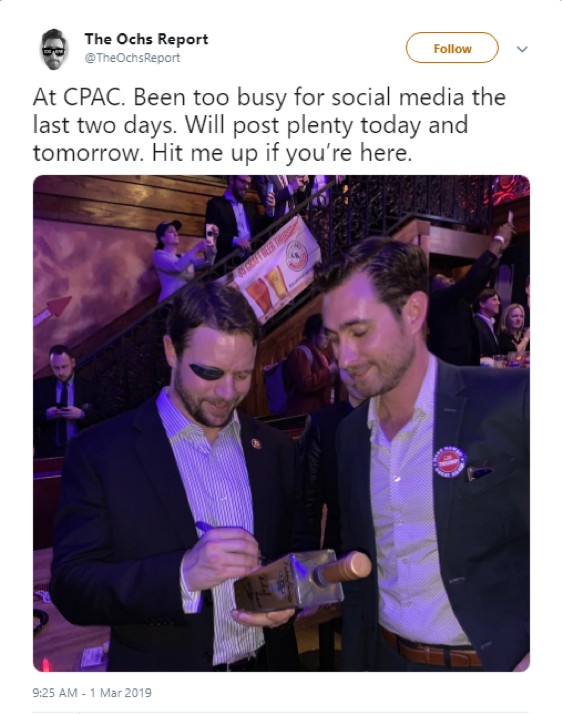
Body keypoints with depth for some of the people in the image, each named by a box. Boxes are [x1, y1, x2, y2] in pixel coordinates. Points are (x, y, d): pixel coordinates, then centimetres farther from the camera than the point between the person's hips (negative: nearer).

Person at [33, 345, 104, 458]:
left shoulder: (89, 387, 4)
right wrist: (46, 414, -17)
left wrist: (81, 414, -18)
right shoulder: (39, 386, 5)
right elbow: (33, 417, 2)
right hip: (49, 451, 0)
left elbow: (101, 417, -1)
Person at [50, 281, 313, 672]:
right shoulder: (99, 451, -14)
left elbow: (301, 550, 4)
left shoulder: (276, 449, -4)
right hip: (165, 683, -3)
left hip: (270, 661, 3)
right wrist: (184, 573, -32)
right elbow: (71, 589, -18)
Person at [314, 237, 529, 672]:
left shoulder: (512, 401, -17)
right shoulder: (349, 433, 0)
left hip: (498, 661, -4)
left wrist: (535, 659, -21)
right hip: (385, 659, 5)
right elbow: (356, 562, 9)